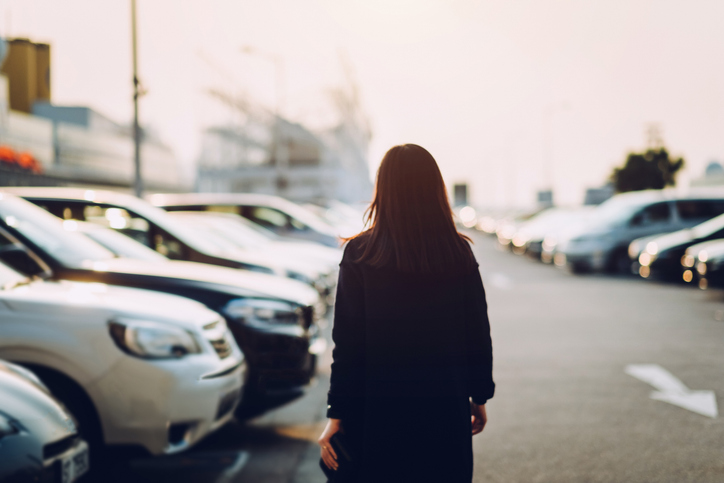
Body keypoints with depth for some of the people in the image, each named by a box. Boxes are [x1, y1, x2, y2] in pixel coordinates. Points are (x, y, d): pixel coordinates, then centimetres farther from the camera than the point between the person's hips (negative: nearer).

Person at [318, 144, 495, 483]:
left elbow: (347, 344, -10)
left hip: (378, 410, -2)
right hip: (446, 412, 2)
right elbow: (478, 333, 1)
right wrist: (479, 397, 14)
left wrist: (337, 415, -4)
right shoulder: (459, 254, -4)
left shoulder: (359, 255, -10)